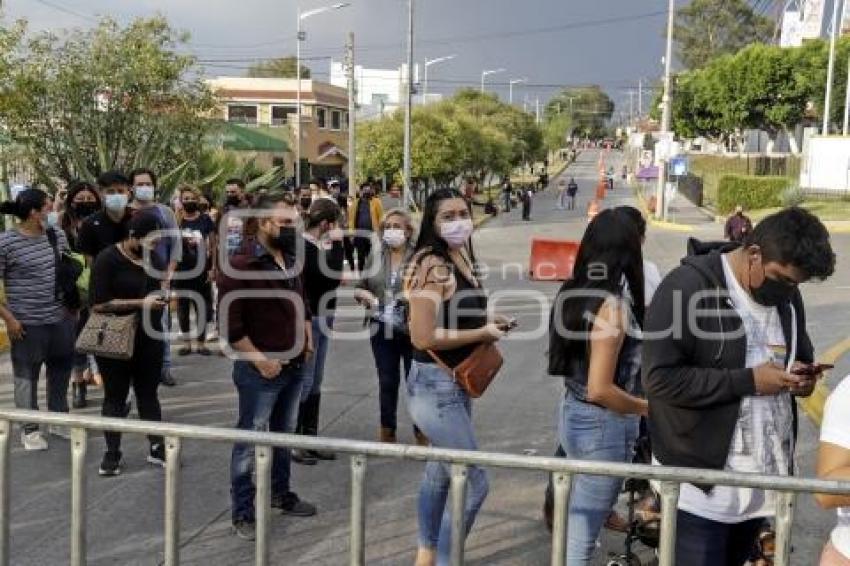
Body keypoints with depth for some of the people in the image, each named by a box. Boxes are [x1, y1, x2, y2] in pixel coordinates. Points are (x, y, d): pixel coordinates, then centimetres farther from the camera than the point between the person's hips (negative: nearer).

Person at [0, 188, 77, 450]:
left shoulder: (57, 235, 4)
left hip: (62, 318, 5)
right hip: (27, 323, -5)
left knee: (61, 371, 16)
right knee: (27, 376, 7)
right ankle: (29, 429, 21)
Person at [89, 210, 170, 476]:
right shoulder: (108, 259, -14)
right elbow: (99, 304, -20)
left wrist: (160, 297, 4)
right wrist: (142, 303, -23)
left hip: (149, 338, 5)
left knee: (148, 393, 13)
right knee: (115, 396, 6)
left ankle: (157, 447, 21)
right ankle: (112, 453, 17)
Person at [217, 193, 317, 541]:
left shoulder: (292, 264, 8)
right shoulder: (240, 266, -17)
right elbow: (229, 326, -20)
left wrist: (307, 338, 12)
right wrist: (260, 360, -18)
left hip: (294, 367, 8)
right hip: (260, 371, -7)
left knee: (284, 435, 20)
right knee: (250, 441, 2)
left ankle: (280, 493, 36)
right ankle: (242, 512, 12)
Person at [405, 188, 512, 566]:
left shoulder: (460, 259, 7)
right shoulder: (432, 266, -21)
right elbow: (424, 337, -27)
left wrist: (487, 323, 4)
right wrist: (482, 333, -18)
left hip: (456, 382, 10)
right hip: (436, 385, -10)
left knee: (440, 471, 22)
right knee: (473, 482, -6)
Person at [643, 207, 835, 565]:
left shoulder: (787, 295, 7)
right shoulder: (687, 286, -16)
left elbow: (801, 356, 23)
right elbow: (660, 379, -21)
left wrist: (802, 375, -2)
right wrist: (749, 381, -22)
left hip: (763, 477, 7)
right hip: (701, 480, -7)